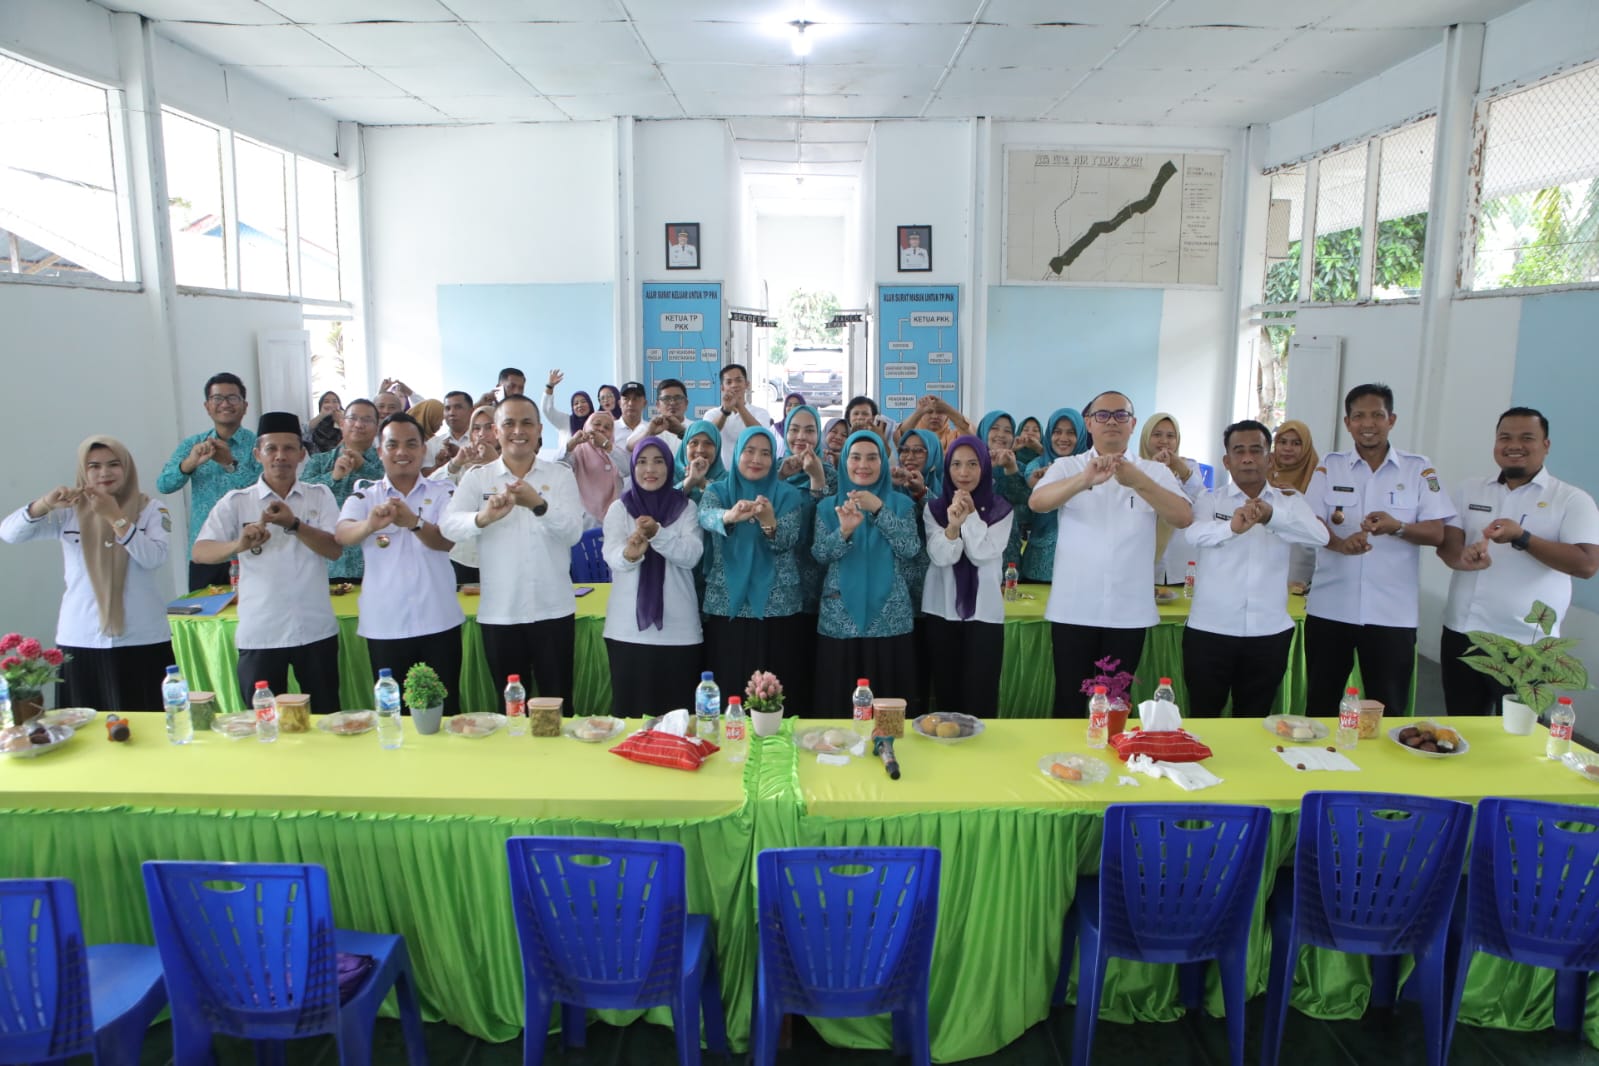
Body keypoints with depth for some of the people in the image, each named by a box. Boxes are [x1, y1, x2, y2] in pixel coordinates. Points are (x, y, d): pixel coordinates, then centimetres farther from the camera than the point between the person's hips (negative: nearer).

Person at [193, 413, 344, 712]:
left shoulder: (320, 495, 3)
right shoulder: (236, 502, 0)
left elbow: (334, 550, -7)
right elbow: (200, 552, -9)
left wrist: (293, 524, -22)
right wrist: (239, 545, -29)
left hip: (315, 630, 1)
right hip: (259, 634, 0)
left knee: (326, 717, 12)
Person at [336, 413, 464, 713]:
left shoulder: (443, 492, 1)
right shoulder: (364, 496, 3)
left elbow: (447, 540, -15)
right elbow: (342, 534, -17)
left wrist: (413, 522, -36)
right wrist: (370, 525, -40)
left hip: (438, 622, -1)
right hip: (384, 625, 1)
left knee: (445, 708, 7)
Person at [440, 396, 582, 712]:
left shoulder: (561, 476, 2)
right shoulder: (476, 478, 3)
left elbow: (574, 532, -10)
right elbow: (450, 527, -12)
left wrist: (539, 505, -29)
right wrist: (484, 517, -34)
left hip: (553, 610, 0)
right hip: (499, 612, 1)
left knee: (558, 702, 8)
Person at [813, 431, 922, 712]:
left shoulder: (901, 503, 5)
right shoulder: (829, 506, 7)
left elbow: (910, 549, -8)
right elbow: (820, 555, -4)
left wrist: (879, 510, -17)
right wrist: (844, 531, -23)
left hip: (890, 619, 0)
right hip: (840, 619, 0)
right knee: (838, 703, 1)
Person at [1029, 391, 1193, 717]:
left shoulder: (1155, 473, 4)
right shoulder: (1067, 467, 1)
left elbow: (1184, 518, -12)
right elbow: (1037, 503, -19)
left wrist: (1138, 481, -28)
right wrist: (1085, 480, -37)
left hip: (1129, 612, 1)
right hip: (1073, 610, -1)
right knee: (1069, 701, 7)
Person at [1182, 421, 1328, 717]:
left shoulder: (1290, 501, 5)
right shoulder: (1210, 500, 0)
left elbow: (1320, 536, -15)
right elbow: (1193, 534, -22)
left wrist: (1271, 516, -34)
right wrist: (1232, 526, -44)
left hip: (1269, 633, 2)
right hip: (1210, 631, -1)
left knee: (1253, 722, 14)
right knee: (1202, 720, 7)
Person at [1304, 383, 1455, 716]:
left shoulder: (1419, 469, 3)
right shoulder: (1329, 466, 5)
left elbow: (1437, 533, -2)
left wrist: (1397, 527, -23)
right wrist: (1339, 543, -25)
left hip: (1392, 614, -1)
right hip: (1329, 609, 1)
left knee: (1388, 709, 6)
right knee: (1321, 703, 10)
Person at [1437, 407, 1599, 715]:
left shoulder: (1572, 499, -2)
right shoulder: (1471, 489, 10)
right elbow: (1445, 542, 2)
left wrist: (1522, 538, -22)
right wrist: (1463, 557, -21)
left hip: (1525, 644, -4)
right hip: (1461, 633, 4)